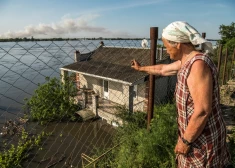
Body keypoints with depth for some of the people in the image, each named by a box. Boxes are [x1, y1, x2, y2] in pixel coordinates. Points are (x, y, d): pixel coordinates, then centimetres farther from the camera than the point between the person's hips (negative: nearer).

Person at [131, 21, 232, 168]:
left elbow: (203, 111, -29)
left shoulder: (198, 64, -26)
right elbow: (162, 69, 20)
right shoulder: (187, 61, 3)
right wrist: (140, 68, 32)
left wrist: (185, 141, -19)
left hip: (202, 137, -8)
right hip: (195, 132, 9)